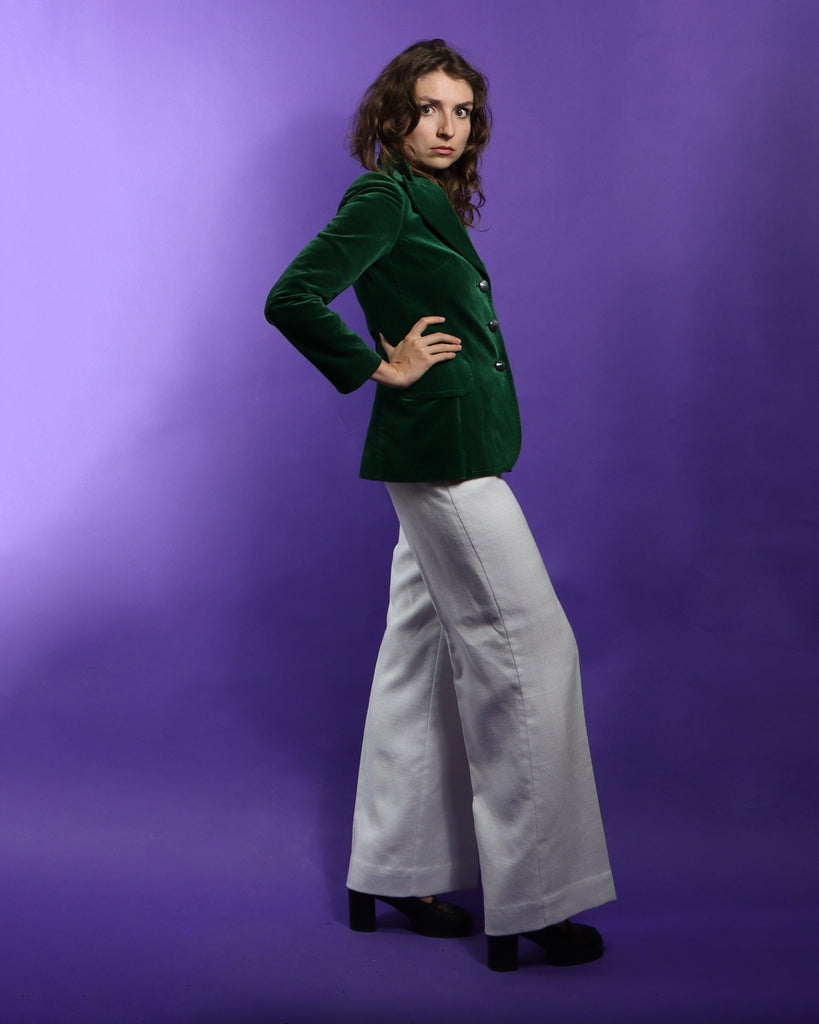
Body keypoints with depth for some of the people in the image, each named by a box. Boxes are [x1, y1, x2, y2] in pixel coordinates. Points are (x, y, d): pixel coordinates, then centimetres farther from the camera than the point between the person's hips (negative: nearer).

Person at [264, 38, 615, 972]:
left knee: (423, 653, 11)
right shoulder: (383, 198, -9)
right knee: (528, 648, -8)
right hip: (439, 449, -10)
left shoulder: (433, 205, 18)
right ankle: (530, 901, -1)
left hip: (452, 456, 10)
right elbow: (290, 298, -19)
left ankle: (394, 875, 22)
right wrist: (379, 369, -13)